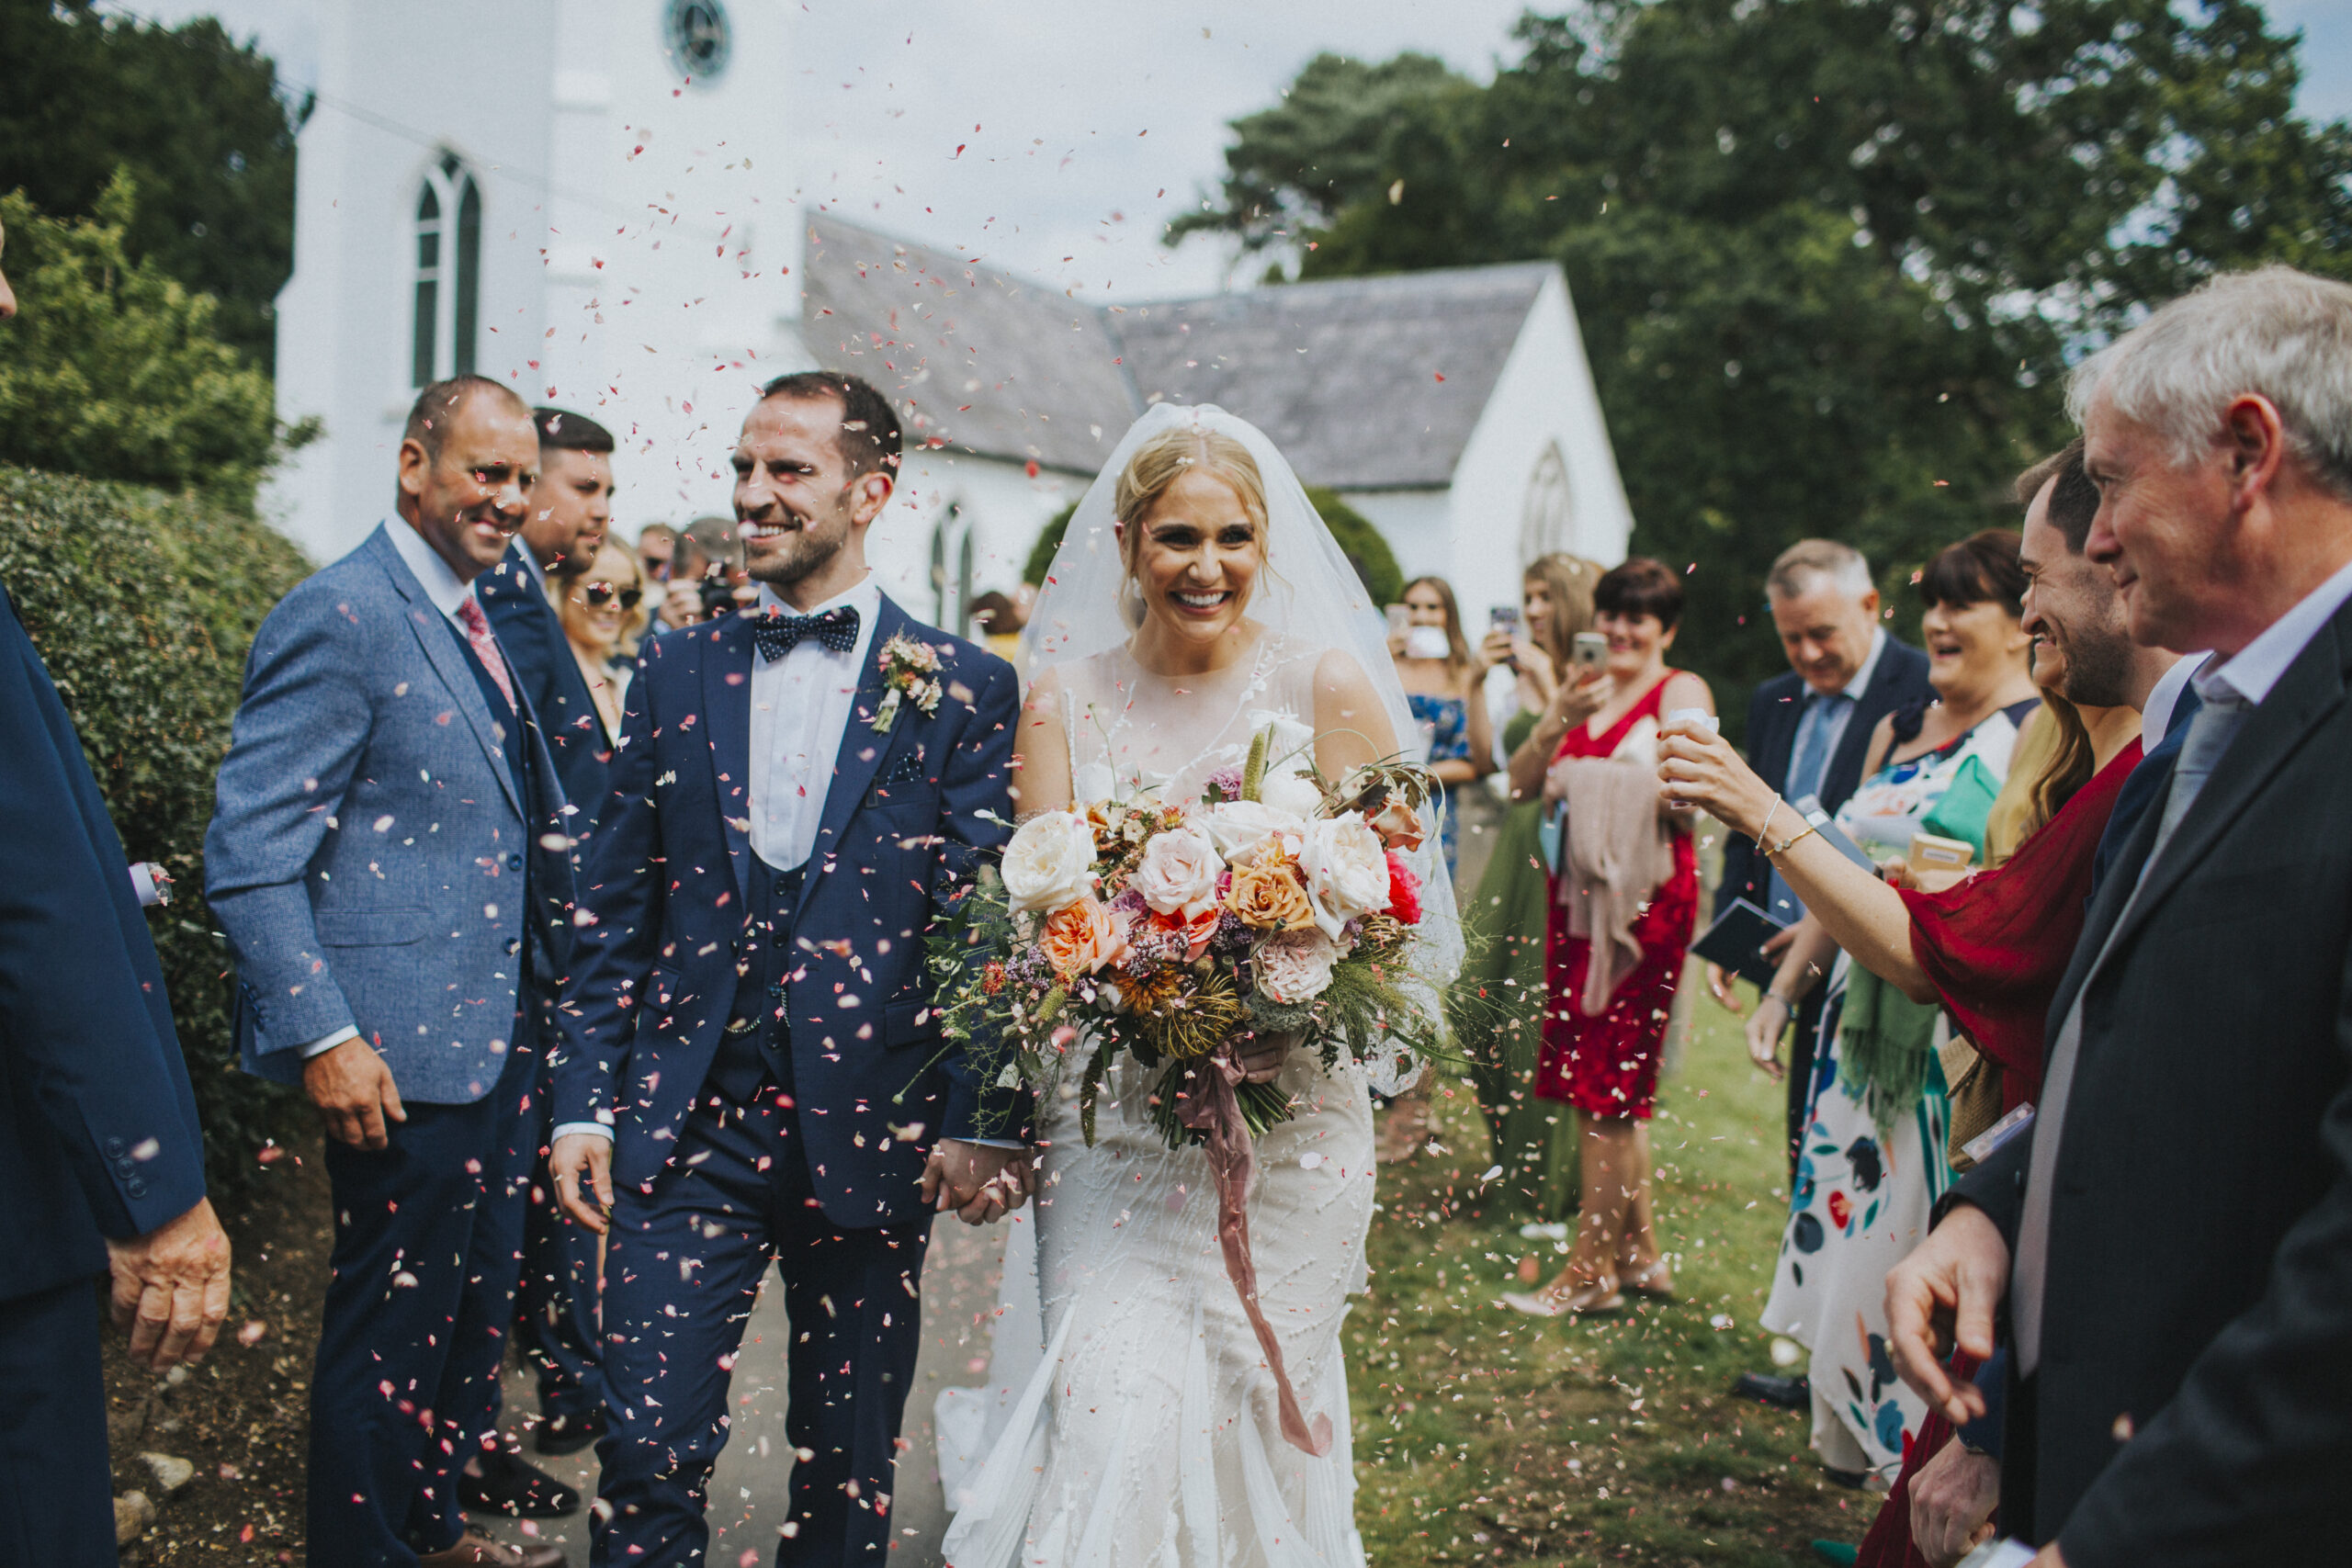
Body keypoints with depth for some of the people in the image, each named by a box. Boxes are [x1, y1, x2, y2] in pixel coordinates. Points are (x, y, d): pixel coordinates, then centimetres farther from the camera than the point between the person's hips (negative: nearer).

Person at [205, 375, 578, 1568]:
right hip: (400, 1053, -9)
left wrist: (542, 993, 15)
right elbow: (249, 856, -18)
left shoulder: (480, 620, 13)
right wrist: (321, 1036, -22)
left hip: (499, 1036, 9)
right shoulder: (339, 617, -14)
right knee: (393, 1330, 4)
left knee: (478, 1312, 20)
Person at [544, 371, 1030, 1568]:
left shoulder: (963, 689, -1)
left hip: (870, 1132, -1)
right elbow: (616, 912, 8)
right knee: (648, 1442, 0)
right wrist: (581, 1102, 4)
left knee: (850, 1466, 13)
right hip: (687, 1119, 2)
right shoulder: (677, 669, 7)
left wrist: (984, 1123, -10)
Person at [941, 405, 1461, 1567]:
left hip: (1287, 1116, -1)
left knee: (1252, 1420, 8)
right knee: (1112, 1424, -8)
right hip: (1109, 1113, 1)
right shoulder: (1066, 692, 4)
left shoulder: (1327, 681, -2)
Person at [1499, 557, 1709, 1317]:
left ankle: (1591, 1271, 2)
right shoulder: (1590, 694, 20)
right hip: (1581, 891, 7)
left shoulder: (1681, 692, -1)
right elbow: (1522, 781, 12)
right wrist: (1559, 717, -3)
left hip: (1645, 896, -7)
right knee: (1607, 1084, 9)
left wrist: (1591, 777, -10)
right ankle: (1641, 1254, 20)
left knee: (1606, 1082, -6)